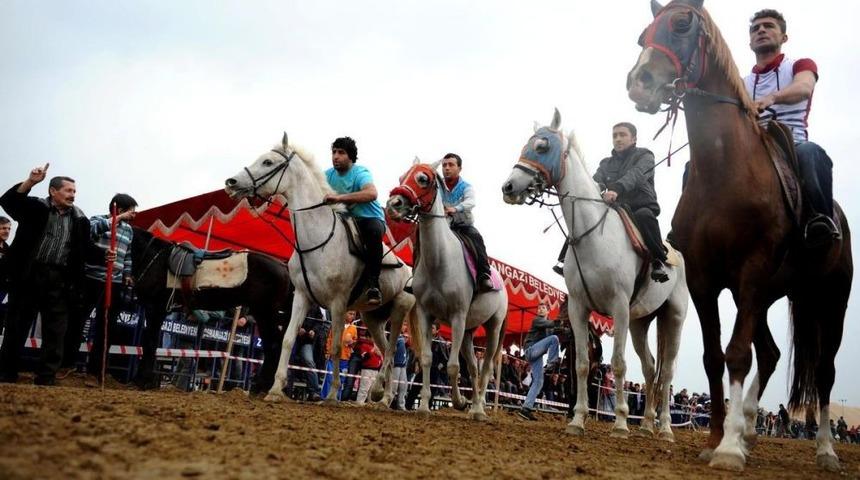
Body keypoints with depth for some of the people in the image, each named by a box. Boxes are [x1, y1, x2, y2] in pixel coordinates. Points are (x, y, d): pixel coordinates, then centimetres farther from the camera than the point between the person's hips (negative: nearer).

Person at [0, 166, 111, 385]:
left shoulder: (79, 219, 11)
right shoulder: (36, 207, 2)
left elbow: (87, 247, 14)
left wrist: (103, 254, -5)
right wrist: (30, 182, -24)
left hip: (60, 281, 3)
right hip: (28, 276, -2)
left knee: (55, 332, 2)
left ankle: (46, 379, 10)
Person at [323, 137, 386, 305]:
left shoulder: (360, 173, -17)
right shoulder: (329, 174, 4)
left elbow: (371, 193, -38)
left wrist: (339, 197, -45)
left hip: (371, 218, -7)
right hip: (347, 220, 7)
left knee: (373, 230, -38)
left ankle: (373, 284, -35)